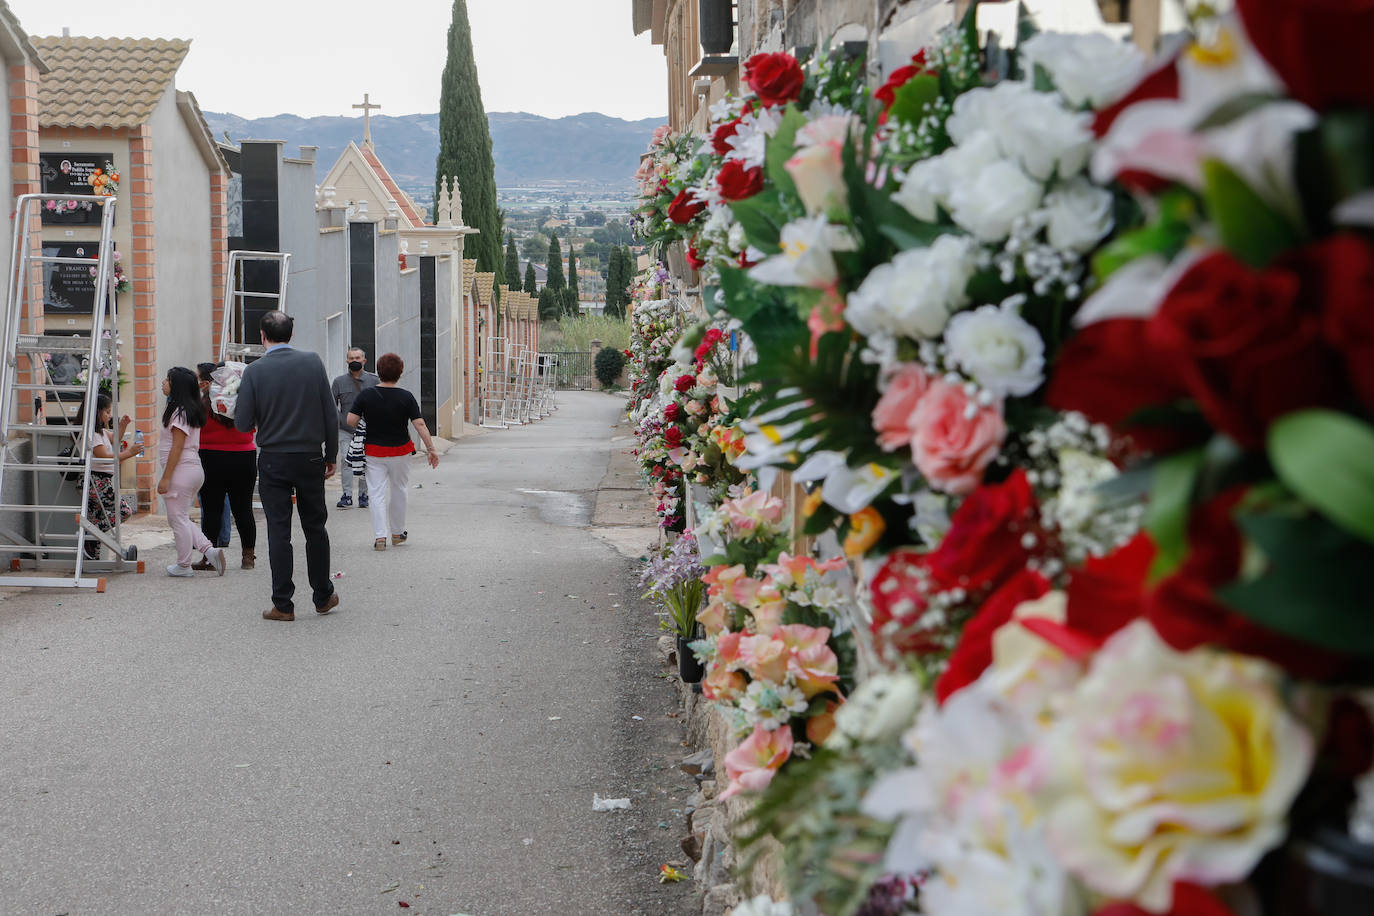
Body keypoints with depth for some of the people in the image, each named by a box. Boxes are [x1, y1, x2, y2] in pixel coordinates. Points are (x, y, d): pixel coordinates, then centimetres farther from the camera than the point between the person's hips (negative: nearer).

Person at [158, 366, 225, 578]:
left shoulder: (179, 412, -15)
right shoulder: (192, 410, 13)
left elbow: (177, 447, -19)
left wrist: (165, 477, -18)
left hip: (181, 471, -10)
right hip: (194, 469, 10)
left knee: (178, 518, 1)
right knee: (180, 518, 16)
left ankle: (183, 566, 10)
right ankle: (210, 549, 7)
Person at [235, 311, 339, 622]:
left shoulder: (254, 371, -8)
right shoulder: (312, 362, -3)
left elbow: (242, 423, -8)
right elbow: (330, 415, -2)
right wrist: (331, 455, 7)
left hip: (273, 460, -2)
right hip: (310, 458, 2)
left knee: (278, 532, 3)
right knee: (315, 528, 13)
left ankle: (283, 605, 4)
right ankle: (323, 596, 22)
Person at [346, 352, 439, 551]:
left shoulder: (365, 395, -6)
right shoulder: (406, 397, -8)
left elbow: (351, 420, -10)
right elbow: (420, 425, -12)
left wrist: (369, 422, 10)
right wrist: (431, 449, -7)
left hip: (373, 451, 0)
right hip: (400, 451, 0)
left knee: (377, 493, 2)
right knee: (398, 491, 16)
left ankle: (380, 536, -8)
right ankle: (397, 532, 27)